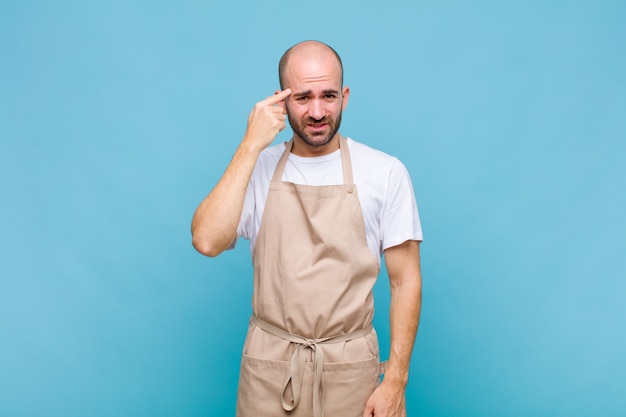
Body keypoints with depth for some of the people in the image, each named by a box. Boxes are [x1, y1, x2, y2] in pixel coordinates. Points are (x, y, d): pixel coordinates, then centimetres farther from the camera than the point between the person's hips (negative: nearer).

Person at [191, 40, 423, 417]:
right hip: (269, 368, 2)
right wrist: (251, 146, -17)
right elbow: (207, 241, -15)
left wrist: (396, 380, -8)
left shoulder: (386, 172, -6)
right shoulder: (257, 169, 0)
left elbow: (405, 280, -3)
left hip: (350, 369, -1)